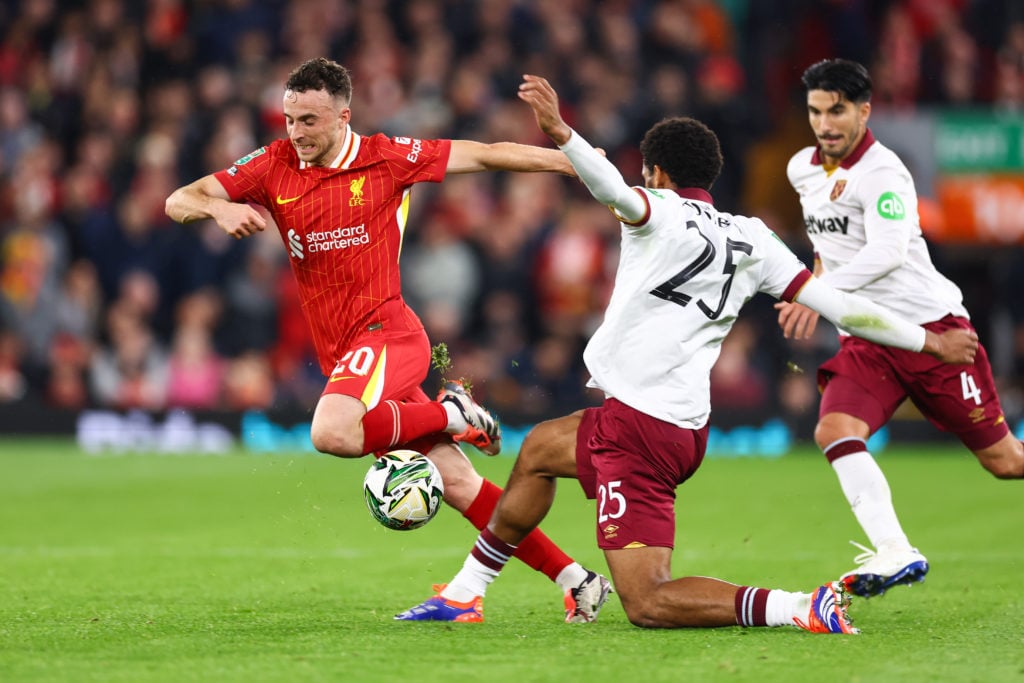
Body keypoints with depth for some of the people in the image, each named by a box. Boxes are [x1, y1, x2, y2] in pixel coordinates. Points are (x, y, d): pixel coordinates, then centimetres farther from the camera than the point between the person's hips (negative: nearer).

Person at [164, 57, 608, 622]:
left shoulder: (387, 158, -5)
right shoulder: (274, 166, 5)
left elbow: (482, 155, 4)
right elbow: (178, 202, 2)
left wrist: (573, 160, 2)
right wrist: (218, 208, -21)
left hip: (384, 331, -5)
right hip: (341, 355, 5)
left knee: (331, 433, -34)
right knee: (457, 484, 3)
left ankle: (454, 414, -9)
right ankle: (573, 577, 11)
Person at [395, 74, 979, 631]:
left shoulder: (663, 214, -8)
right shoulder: (751, 239, 9)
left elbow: (616, 190, -32)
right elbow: (837, 305, 8)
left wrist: (560, 133, -48)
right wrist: (929, 340, 18)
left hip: (639, 428, -9)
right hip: (688, 427, 9)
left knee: (648, 605, -11)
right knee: (537, 450, 32)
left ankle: (804, 611, -26)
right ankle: (465, 595, 40)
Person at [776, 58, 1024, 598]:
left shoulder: (882, 172, -16)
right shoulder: (801, 169, 8)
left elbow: (888, 250, -30)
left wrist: (821, 292, -35)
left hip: (931, 326, -6)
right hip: (866, 340, 6)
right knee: (834, 431, -22)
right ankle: (895, 554, -26)